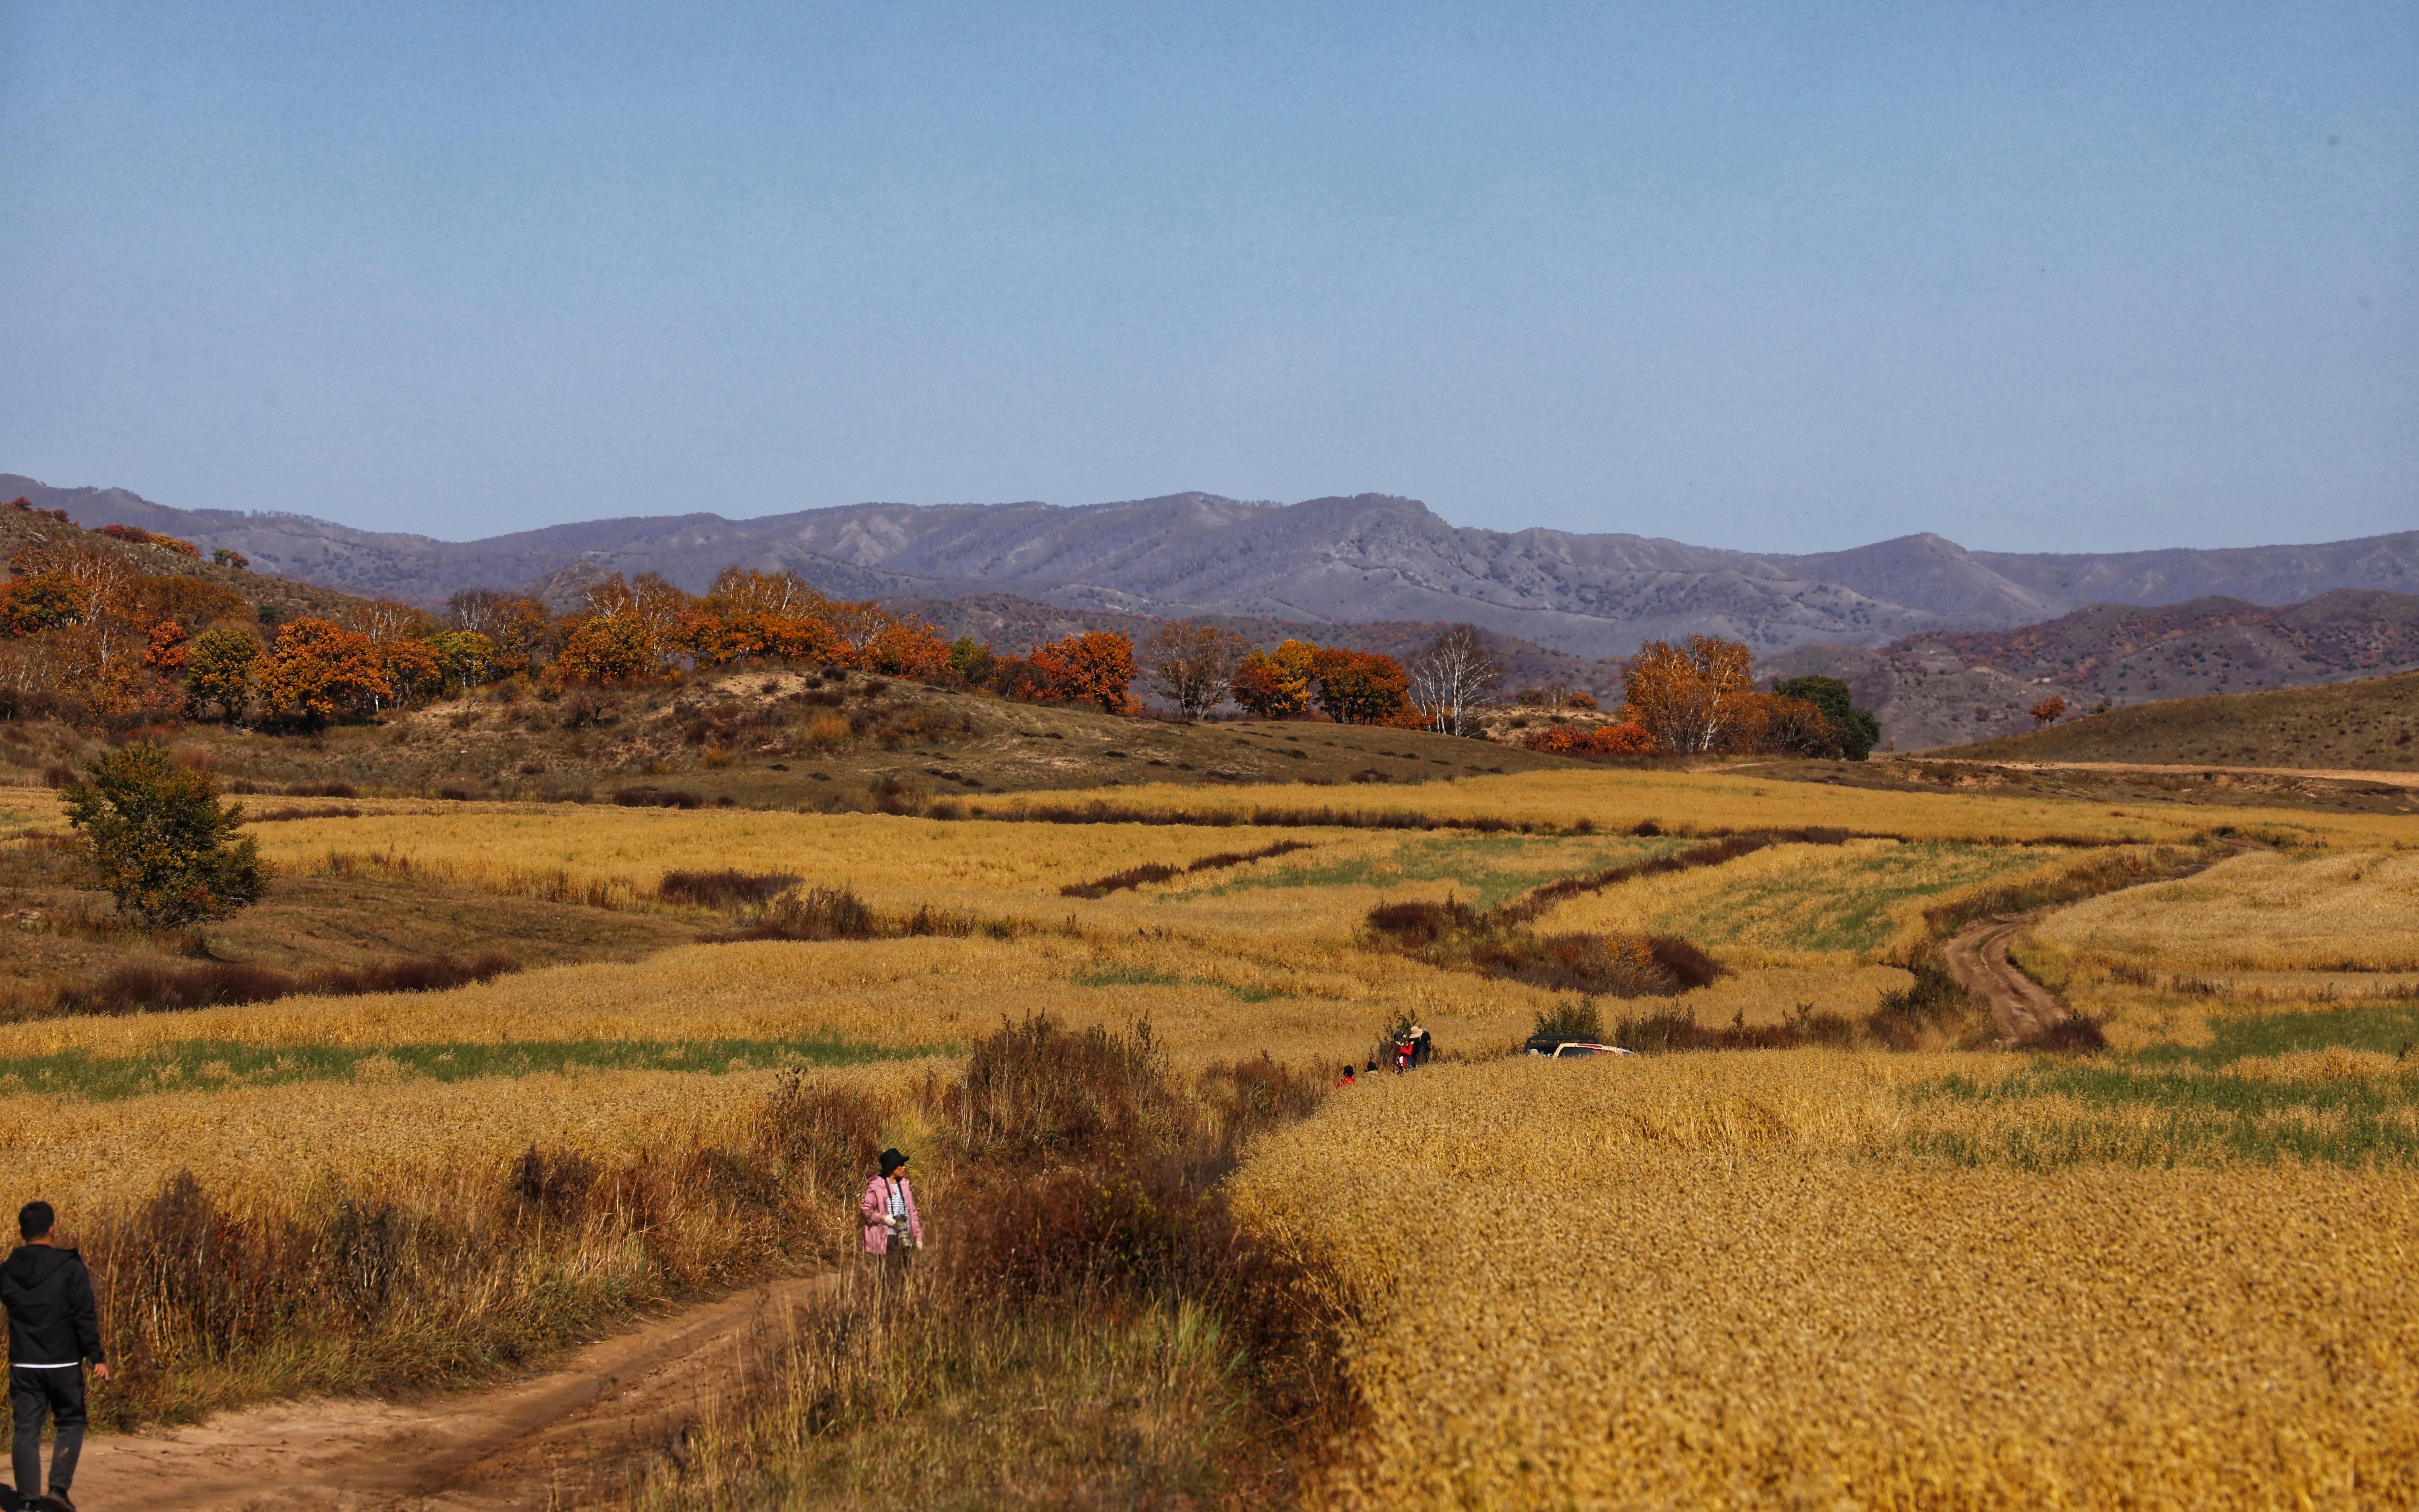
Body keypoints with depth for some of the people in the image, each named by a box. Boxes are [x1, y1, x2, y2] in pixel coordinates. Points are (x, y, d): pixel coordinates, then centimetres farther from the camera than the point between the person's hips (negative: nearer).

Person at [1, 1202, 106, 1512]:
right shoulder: (70, 1267, -11)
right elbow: (84, 1316, -13)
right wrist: (97, 1357, -10)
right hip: (64, 1364, -3)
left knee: (27, 1430, 7)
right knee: (71, 1424, 12)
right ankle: (59, 1487, -3)